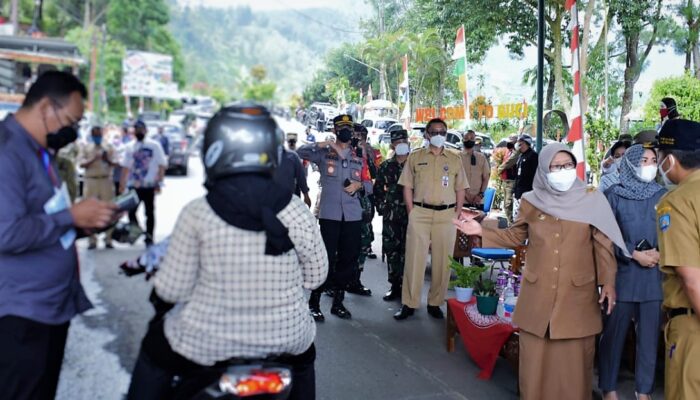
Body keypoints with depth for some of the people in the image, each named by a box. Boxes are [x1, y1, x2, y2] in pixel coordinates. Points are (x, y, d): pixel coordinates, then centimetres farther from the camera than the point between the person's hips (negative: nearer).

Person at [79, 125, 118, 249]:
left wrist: (108, 160, -15)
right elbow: (81, 163, -3)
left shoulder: (108, 147, 11)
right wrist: (93, 159, -18)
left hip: (106, 181, 1)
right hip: (91, 181, -1)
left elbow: (115, 163, 5)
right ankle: (92, 240, 3)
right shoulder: (85, 147, 8)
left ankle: (108, 239, 7)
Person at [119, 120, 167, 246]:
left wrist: (158, 182, -11)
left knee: (150, 212, 4)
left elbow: (162, 165, -4)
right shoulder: (130, 147, 11)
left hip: (149, 186, -3)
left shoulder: (154, 145, 0)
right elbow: (125, 167, 11)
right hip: (133, 185, 3)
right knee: (131, 211, -1)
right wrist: (122, 184, 4)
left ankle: (149, 238, 13)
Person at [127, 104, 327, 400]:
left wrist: (157, 290, 13)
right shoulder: (296, 212, -10)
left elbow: (173, 289, -10)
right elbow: (315, 276, -1)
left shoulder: (196, 213, -14)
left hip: (208, 344, -1)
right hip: (284, 340, 2)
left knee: (155, 348, 30)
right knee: (303, 354, 37)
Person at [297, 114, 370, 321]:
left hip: (352, 215, 4)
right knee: (326, 259, -6)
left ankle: (338, 302, 21)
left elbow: (369, 184, 17)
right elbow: (300, 152, -10)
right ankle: (314, 302, 8)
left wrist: (359, 185, -3)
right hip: (329, 214, -4)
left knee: (349, 261, 6)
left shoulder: (359, 157, 16)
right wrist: (321, 145, -17)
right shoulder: (324, 153, 5)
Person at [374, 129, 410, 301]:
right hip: (391, 215, 3)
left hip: (410, 213, -3)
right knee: (391, 250, 5)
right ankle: (395, 285, 15)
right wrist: (381, 207, 6)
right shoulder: (386, 166, 10)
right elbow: (378, 189, 16)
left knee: (407, 250, -4)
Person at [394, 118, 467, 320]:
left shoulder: (455, 159, 10)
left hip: (446, 215, 2)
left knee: (443, 261, 5)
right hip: (420, 213, -1)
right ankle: (409, 304, 5)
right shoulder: (415, 157, 6)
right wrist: (411, 212, -2)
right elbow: (407, 187, 5)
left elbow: (460, 189, 11)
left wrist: (457, 214, 2)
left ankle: (435, 303, 16)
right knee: (414, 258, -2)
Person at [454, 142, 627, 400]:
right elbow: (515, 237, 14)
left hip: (577, 297, -1)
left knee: (573, 362, 5)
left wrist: (608, 282, -5)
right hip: (537, 296, 2)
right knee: (535, 360, 8)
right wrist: (481, 231, 3)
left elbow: (603, 246, 2)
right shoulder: (531, 201, 4)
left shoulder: (592, 201, -1)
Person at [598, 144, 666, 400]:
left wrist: (659, 254, -9)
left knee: (649, 335, 6)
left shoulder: (662, 196, 6)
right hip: (622, 275, -2)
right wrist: (636, 255, -11)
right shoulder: (614, 195, -2)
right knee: (614, 332, 5)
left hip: (655, 276, 2)